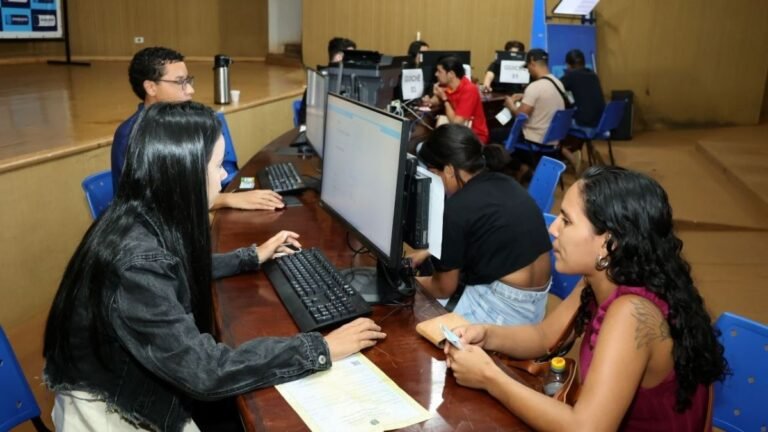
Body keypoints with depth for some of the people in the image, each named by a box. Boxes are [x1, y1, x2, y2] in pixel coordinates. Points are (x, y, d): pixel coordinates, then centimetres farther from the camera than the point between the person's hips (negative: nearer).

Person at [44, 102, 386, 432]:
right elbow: (207, 372, -33)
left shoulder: (141, 220, -8)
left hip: (129, 385, 7)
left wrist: (252, 257, 21)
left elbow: (179, 271, 14)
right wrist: (321, 349, -27)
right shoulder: (135, 264, -34)